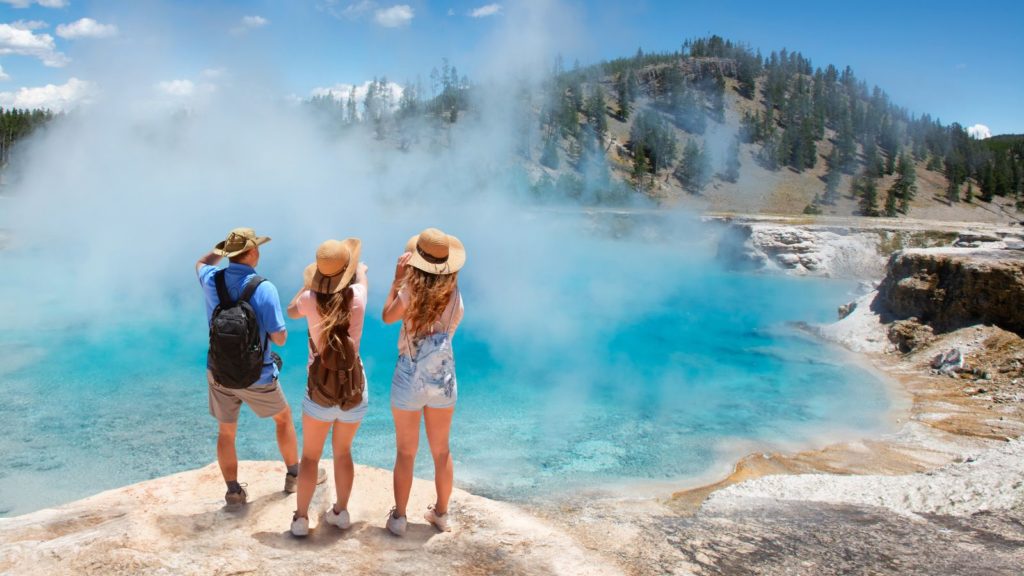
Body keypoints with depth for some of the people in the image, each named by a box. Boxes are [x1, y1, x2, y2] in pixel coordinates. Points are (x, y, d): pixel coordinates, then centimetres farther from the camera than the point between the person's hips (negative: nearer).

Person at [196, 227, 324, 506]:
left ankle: (234, 492, 24)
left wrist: (223, 248, 16)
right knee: (284, 417, 21)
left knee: (226, 432, 18)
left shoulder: (212, 280, -9)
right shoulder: (263, 288, -23)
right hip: (256, 377, -3)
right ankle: (294, 475, 32)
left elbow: (201, 263, 19)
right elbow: (280, 338, -18)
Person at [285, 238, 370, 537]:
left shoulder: (310, 299, -12)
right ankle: (341, 512, 28)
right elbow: (362, 277, 15)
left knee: (310, 455, 18)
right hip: (354, 391, 1)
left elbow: (291, 311, 14)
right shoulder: (357, 297, -12)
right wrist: (359, 268, 37)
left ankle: (301, 518, 18)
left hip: (320, 392, -1)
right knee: (343, 451, 22)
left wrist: (307, 284, 26)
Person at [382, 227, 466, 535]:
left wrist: (397, 279, 4)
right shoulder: (455, 297, -8)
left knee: (406, 453, 13)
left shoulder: (410, 292, -16)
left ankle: (399, 518, 24)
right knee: (441, 451, 18)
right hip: (443, 380, 2)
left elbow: (387, 316, 0)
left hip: (409, 381, -2)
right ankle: (441, 513, 32)